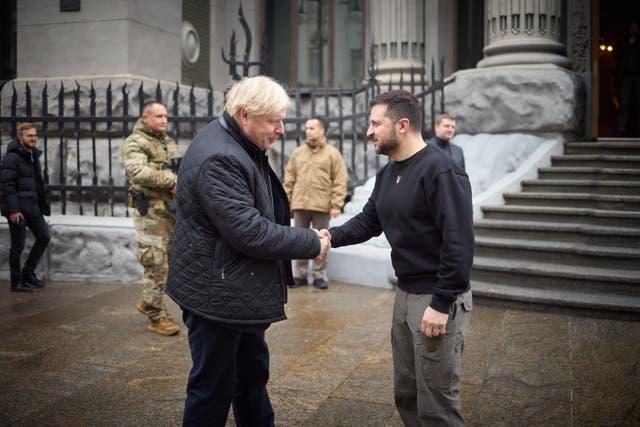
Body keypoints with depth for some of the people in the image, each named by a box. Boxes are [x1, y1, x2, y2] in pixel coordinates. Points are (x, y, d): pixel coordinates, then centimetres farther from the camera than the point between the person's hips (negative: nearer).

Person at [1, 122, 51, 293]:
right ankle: (16, 282, 12)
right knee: (18, 246, 0)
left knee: (44, 237, 9)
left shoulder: (33, 156, 14)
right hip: (17, 209, -8)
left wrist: (43, 205, 15)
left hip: (32, 207, 8)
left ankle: (28, 272, 22)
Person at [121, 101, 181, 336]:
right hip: (151, 211, -8)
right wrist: (172, 180, -28)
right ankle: (156, 316, 7)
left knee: (169, 261, 15)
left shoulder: (169, 141, 17)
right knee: (156, 265, -4)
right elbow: (138, 172, -26)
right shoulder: (135, 142, -9)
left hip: (172, 208, 8)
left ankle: (148, 303, 32)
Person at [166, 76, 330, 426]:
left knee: (252, 374, 23)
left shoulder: (243, 147, 9)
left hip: (242, 289, 10)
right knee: (213, 387, 4)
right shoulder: (218, 159, -24)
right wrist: (311, 243, -18)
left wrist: (307, 239, 5)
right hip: (217, 294, -10)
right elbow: (249, 232, -28)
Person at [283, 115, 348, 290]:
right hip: (300, 205, 3)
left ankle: (319, 275, 16)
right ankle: (300, 274, 18)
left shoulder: (332, 153, 0)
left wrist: (336, 205, -12)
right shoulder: (297, 153, 10)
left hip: (322, 206, -3)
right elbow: (289, 180, 10)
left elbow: (340, 182, -5)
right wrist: (286, 202, 4)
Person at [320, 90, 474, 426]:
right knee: (406, 394, 20)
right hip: (405, 294, 9)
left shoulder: (439, 170, -20)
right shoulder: (387, 174, 9)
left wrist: (441, 304, -24)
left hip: (438, 298, -9)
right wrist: (332, 235, -9)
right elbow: (368, 221, 10)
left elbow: (459, 242, -24)